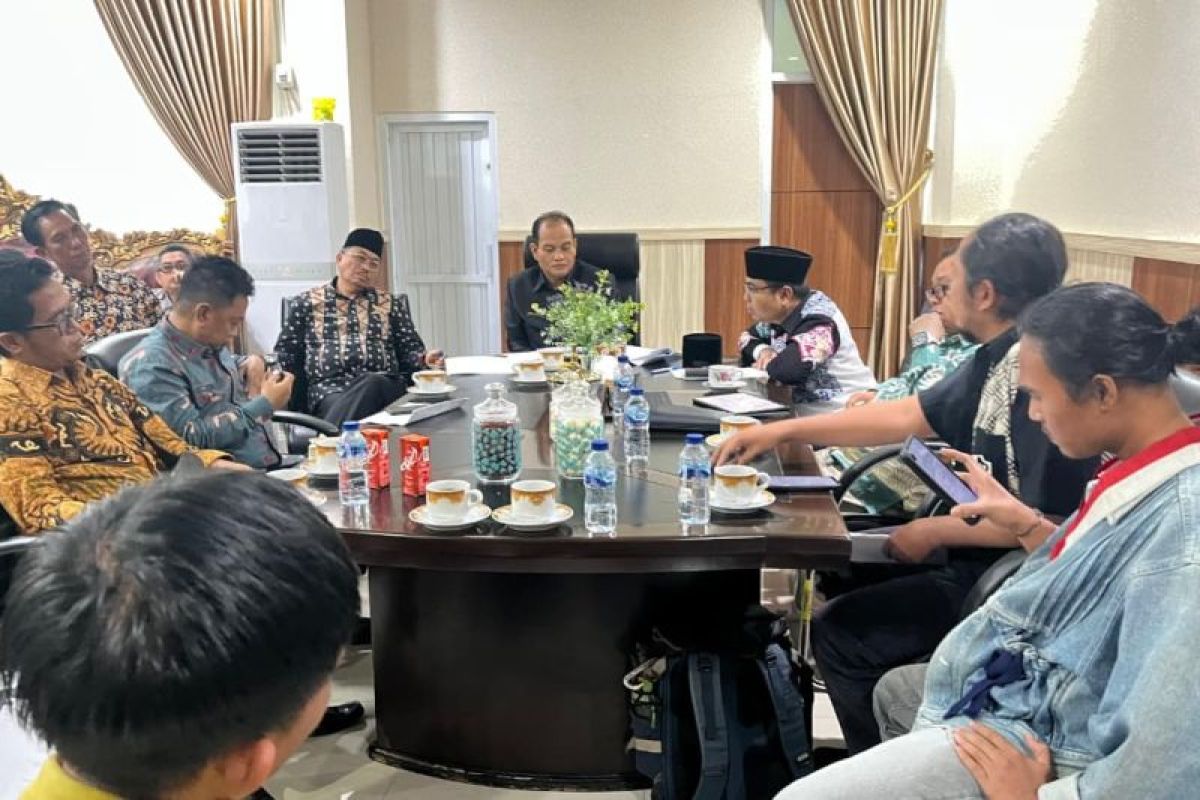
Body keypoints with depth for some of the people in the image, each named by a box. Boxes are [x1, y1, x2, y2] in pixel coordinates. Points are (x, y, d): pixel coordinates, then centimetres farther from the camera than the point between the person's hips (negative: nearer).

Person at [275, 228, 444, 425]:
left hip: (384, 385, 2)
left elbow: (409, 349, 16)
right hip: (329, 388, -1)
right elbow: (285, 356, 16)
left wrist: (425, 360, -8)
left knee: (371, 383, -37)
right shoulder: (307, 303, 18)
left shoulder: (392, 304, 22)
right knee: (339, 405, -40)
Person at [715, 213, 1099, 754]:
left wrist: (935, 533, -15)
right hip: (979, 553, 10)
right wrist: (783, 431, 7)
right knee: (842, 587, 22)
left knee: (839, 632, -7)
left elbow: (1043, 521, -30)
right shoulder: (998, 360, 3)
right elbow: (907, 415, 8)